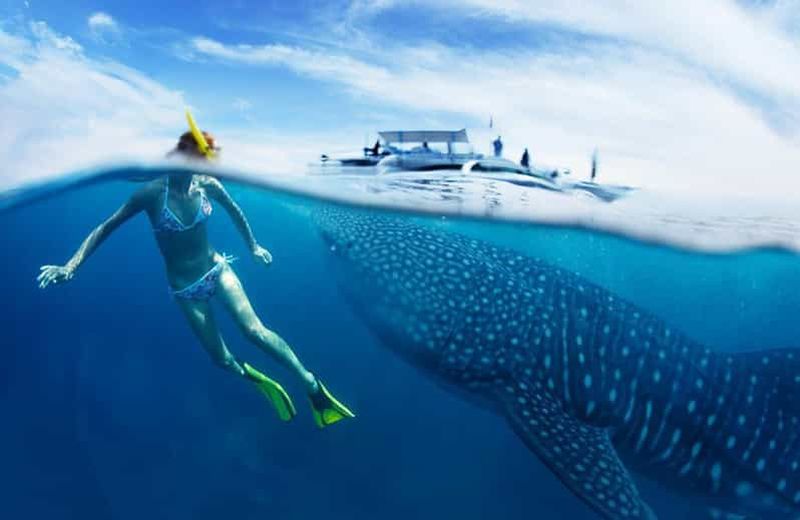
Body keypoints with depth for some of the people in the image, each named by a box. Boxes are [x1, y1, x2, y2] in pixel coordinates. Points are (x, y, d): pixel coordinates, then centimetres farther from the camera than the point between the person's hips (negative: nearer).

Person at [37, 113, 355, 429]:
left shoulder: (207, 185, -11)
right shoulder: (152, 193, -18)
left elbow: (234, 211, 9)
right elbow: (106, 227, -10)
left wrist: (253, 246, 19)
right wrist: (71, 265, -18)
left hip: (217, 269, 1)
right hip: (185, 289, 0)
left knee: (254, 330, -21)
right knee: (222, 359, 2)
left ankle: (312, 385, -11)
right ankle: (259, 380, 32)